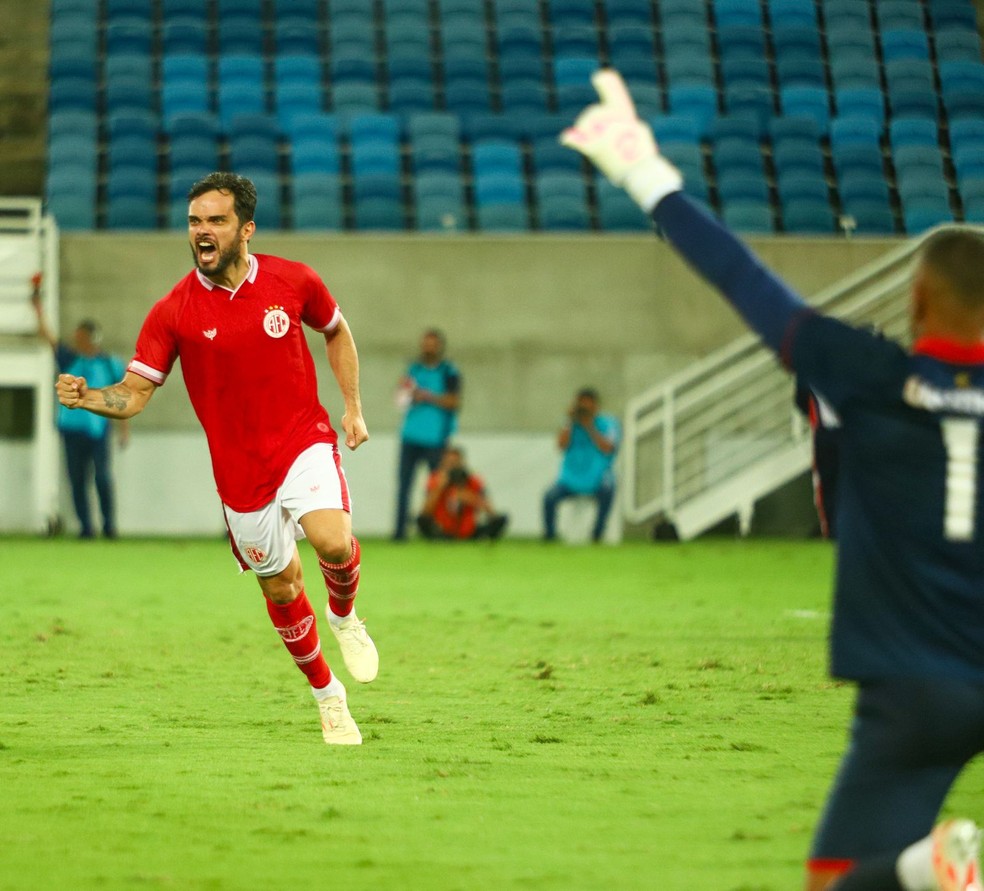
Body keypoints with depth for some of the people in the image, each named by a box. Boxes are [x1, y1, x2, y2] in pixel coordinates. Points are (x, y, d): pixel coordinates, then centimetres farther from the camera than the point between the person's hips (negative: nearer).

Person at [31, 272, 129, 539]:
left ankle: (109, 524, -1)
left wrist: (124, 429, -1)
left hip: (99, 429, -3)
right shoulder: (68, 359, 9)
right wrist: (38, 307, -1)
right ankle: (86, 526, 8)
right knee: (77, 480, 2)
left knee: (102, 477, -9)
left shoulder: (111, 365, 3)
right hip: (72, 429, 3)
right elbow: (47, 333, 7)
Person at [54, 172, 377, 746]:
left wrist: (353, 407, 10)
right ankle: (329, 698, 32)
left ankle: (344, 615, 9)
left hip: (304, 441, -1)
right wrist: (86, 396, -28)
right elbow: (134, 393, -7)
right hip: (240, 469, 1)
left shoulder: (293, 281, -3)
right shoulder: (173, 312, -6)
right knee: (281, 587, 9)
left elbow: (336, 331, 17)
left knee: (332, 540, -27)